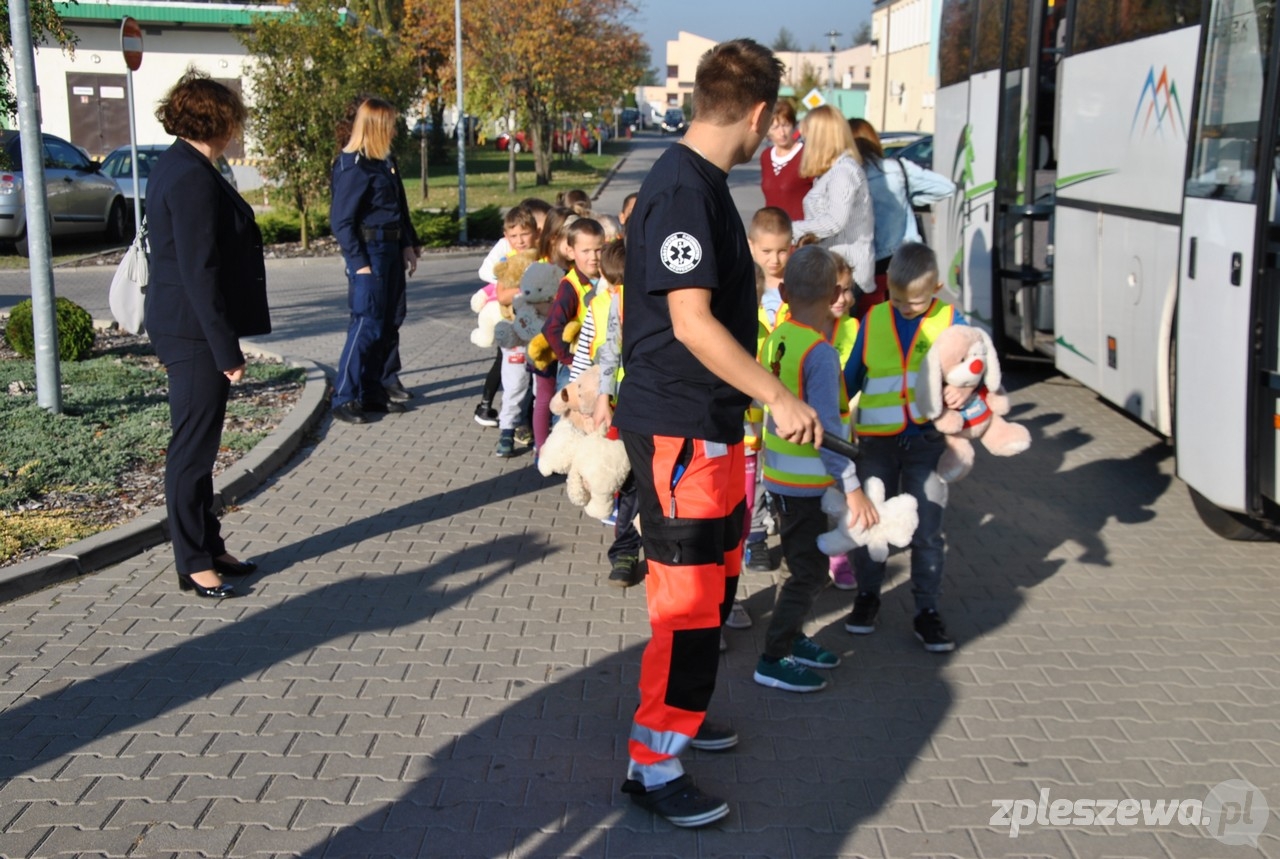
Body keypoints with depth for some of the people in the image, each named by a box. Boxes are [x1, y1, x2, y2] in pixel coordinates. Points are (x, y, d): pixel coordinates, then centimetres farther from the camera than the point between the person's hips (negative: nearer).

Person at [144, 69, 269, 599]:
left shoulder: (178, 167, 13)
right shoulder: (193, 179, -19)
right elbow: (200, 272, -22)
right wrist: (227, 349, -20)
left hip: (183, 329, 10)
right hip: (194, 334, -10)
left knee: (199, 443, 17)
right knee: (193, 447, -1)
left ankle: (209, 547, 28)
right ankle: (193, 564, 10)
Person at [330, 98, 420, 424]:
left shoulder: (383, 162, 14)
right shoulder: (354, 167, -13)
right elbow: (341, 220, -15)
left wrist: (406, 246, 12)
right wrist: (358, 263, -18)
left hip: (390, 251, 9)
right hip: (369, 252, -9)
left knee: (383, 324, 12)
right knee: (367, 325, -8)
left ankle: (372, 392, 20)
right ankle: (344, 398, -2)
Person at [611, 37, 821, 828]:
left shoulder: (703, 182, 12)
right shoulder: (683, 190, -20)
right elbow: (691, 322, -25)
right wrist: (778, 398, -21)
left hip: (711, 420, 10)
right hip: (678, 427, -10)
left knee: (717, 578, 20)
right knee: (690, 597, -3)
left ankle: (682, 712, 36)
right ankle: (654, 763, 9)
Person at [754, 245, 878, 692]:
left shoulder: (776, 337, 0)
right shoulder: (821, 352, -22)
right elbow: (826, 427, -26)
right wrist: (852, 488, -24)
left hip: (779, 471, 8)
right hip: (807, 480, -8)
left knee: (800, 562, 22)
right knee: (810, 571, 3)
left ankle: (791, 639, 35)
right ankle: (773, 660, 10)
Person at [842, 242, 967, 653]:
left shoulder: (950, 322, -2)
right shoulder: (873, 320, 4)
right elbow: (851, 376, 11)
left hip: (928, 440, -2)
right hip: (877, 439, 2)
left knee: (927, 530, 3)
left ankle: (927, 611, 16)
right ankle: (867, 595, 30)